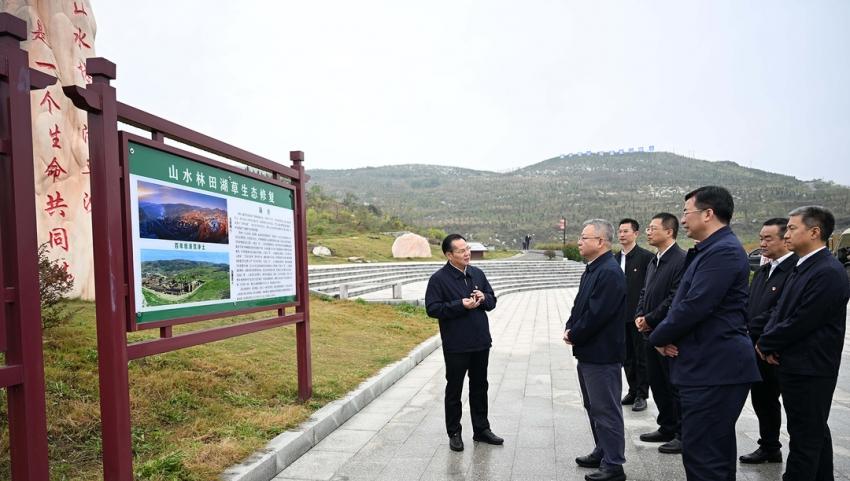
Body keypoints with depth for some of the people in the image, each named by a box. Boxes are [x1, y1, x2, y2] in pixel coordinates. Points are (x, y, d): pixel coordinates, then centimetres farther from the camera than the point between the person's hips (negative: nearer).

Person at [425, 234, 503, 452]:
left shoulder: (477, 273, 8)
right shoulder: (439, 279, -10)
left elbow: (492, 301, 14)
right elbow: (432, 308, -16)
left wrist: (484, 298, -9)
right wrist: (461, 305, -22)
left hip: (480, 342, 6)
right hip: (456, 346, -5)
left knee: (480, 387, 17)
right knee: (454, 390, 8)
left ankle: (481, 429, 31)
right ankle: (454, 433, 23)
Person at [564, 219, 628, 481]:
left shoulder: (610, 272, -20)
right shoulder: (592, 269, 11)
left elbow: (596, 315, -24)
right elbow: (579, 305, 16)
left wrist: (573, 335, -12)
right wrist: (569, 328, 0)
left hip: (602, 354, -10)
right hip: (588, 351, 10)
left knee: (606, 410, 0)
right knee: (594, 407, 20)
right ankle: (602, 452, 35)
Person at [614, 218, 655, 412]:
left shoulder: (646, 257, -8)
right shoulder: (615, 259, 10)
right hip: (621, 316, 6)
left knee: (641, 357, 4)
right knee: (627, 357, 14)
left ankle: (641, 395, 15)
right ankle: (633, 391, 27)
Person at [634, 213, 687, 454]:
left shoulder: (681, 260, -16)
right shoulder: (654, 262, 13)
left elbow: (675, 299, -21)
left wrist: (650, 319, -15)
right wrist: (639, 316, 2)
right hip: (652, 333, 9)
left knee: (675, 386, 3)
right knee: (658, 384, 17)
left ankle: (683, 435, 16)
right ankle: (667, 428, 31)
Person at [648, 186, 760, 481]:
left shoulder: (724, 251, -17)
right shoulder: (711, 249, 16)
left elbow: (694, 306, -23)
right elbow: (686, 301, 16)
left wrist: (659, 336, -9)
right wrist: (667, 335, -1)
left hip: (713, 368, -10)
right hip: (710, 365, 10)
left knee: (701, 452, -6)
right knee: (716, 448, 20)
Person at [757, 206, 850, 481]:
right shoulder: (802, 267, 11)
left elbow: (801, 322, -23)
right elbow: (780, 310, 13)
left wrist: (766, 343, -10)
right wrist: (768, 341, -3)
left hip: (809, 369, -9)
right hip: (797, 365, 9)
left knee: (805, 437, 0)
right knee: (815, 431, 21)